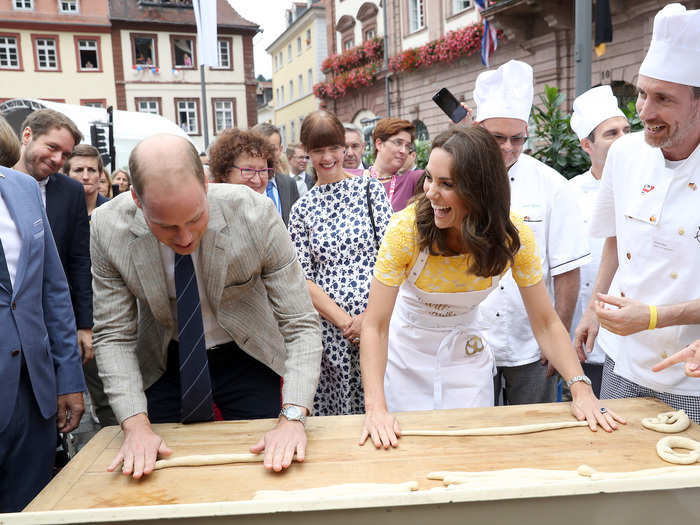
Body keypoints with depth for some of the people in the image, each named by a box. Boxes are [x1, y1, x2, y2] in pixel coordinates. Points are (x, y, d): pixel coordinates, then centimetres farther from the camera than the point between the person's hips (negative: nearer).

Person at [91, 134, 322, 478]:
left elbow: (300, 324, -22)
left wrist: (292, 417, -33)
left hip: (247, 359, -1)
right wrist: (136, 424, -24)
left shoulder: (256, 214, -27)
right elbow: (114, 335, -12)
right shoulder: (107, 228, -21)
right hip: (166, 364, 2)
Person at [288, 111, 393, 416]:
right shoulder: (302, 209, 7)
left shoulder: (369, 188, 4)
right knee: (335, 411, 7)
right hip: (329, 330, 1)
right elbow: (304, 279, 2)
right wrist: (344, 322, -10)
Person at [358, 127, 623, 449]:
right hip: (407, 353, -1)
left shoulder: (514, 237, -20)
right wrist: (375, 407, -39)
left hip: (467, 353, 2)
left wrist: (581, 390, -27)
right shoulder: (406, 228, -27)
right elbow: (375, 326, -28)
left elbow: (546, 323, -14)